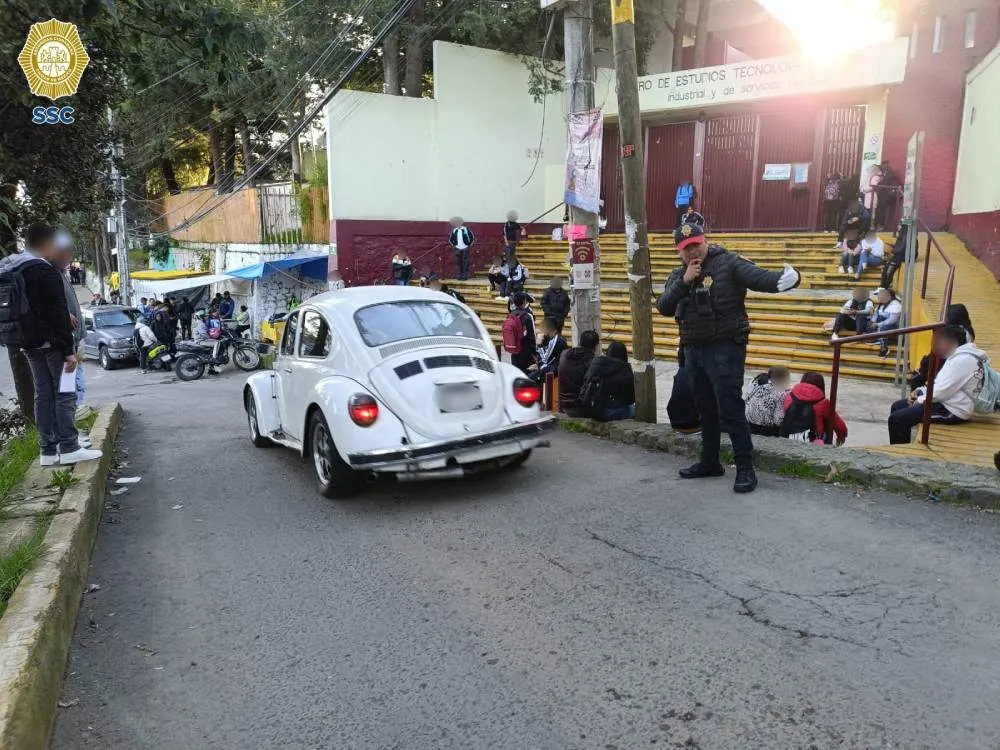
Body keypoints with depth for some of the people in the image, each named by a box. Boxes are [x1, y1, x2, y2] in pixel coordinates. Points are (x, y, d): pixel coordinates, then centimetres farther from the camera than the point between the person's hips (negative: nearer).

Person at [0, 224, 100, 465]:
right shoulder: (45, 271, -16)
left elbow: (20, 309, 20)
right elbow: (58, 313, -19)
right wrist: (69, 350, -18)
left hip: (29, 343, 9)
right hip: (51, 342, -8)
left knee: (43, 394, 11)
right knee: (64, 393, -3)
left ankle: (48, 449, 14)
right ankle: (69, 448, -2)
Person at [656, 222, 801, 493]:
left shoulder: (727, 263, -9)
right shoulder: (678, 275, 9)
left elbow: (758, 277, -24)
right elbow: (664, 308, -3)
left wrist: (782, 279, -45)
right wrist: (684, 282, -16)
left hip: (725, 349, -7)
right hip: (694, 351, 7)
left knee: (731, 410, -7)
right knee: (706, 409, 17)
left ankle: (745, 468, 2)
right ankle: (710, 462, 31)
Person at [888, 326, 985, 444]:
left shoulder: (963, 360, -21)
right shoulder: (958, 356, 13)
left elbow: (942, 392, -24)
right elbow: (940, 385, 21)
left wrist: (920, 400, -8)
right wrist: (920, 391, 5)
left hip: (952, 411, -11)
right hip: (946, 403, 11)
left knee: (897, 419, -17)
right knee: (897, 407, 13)